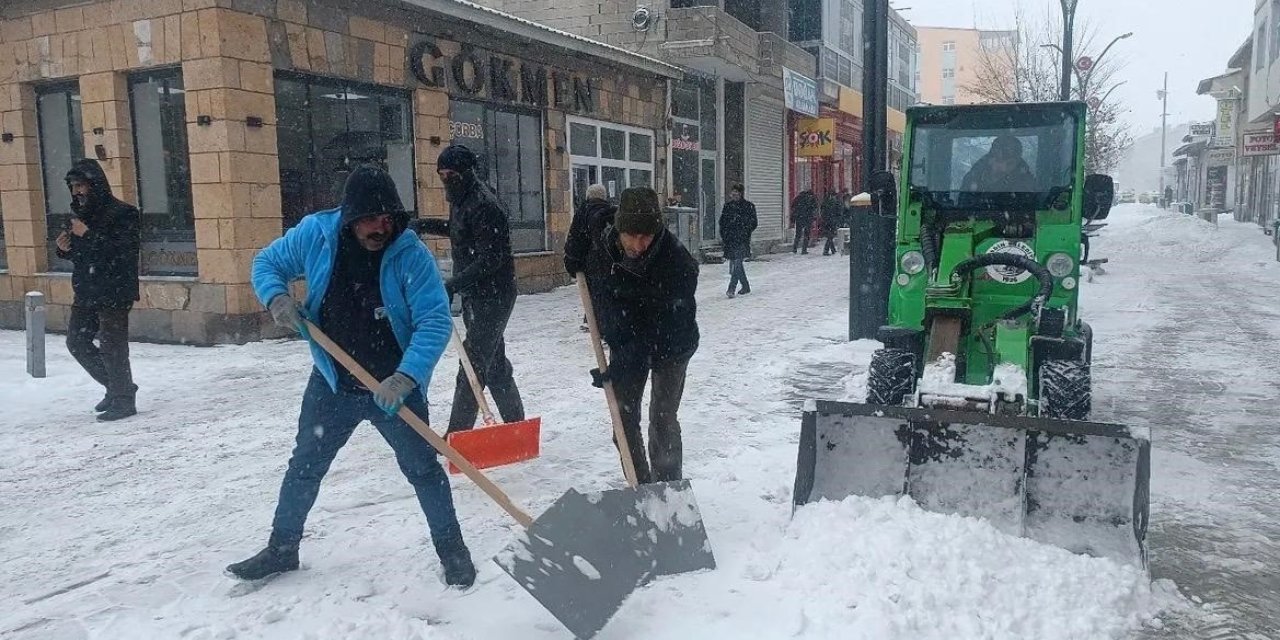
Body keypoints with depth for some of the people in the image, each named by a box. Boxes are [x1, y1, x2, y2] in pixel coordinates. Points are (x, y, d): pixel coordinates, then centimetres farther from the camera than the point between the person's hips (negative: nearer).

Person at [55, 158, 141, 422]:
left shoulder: (122, 213, -13)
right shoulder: (82, 213, 14)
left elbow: (124, 252, -24)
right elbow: (82, 255, 22)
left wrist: (87, 235, -24)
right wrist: (66, 249, 1)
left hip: (113, 294, -9)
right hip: (85, 293, 9)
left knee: (112, 348, -4)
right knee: (77, 342, 14)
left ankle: (123, 400, 9)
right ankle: (117, 387, 26)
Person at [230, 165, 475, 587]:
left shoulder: (410, 254, -20)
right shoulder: (314, 234, -10)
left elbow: (435, 322, -24)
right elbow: (267, 263, 7)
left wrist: (406, 377, -36)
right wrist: (277, 298, -14)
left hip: (395, 386, -3)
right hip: (332, 383, 4)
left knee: (422, 467, 4)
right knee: (304, 466, 16)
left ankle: (452, 549, 20)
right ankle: (282, 548, 36)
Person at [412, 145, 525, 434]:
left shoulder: (485, 205, -20)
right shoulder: (461, 200, 10)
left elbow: (489, 260, -25)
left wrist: (453, 285, -31)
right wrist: (426, 225, 17)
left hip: (493, 296, -10)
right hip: (474, 294, 10)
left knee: (473, 365, -8)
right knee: (494, 362, 16)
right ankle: (515, 423, 28)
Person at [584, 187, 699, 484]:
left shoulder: (678, 262, -34)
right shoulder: (602, 239, -20)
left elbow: (660, 328, -31)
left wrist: (621, 366, -30)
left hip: (670, 345, -4)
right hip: (624, 341, 5)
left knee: (662, 419, -9)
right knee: (624, 416, 6)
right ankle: (639, 487, 21)